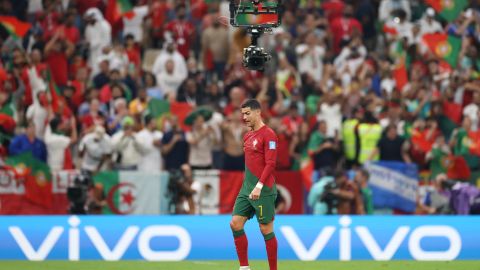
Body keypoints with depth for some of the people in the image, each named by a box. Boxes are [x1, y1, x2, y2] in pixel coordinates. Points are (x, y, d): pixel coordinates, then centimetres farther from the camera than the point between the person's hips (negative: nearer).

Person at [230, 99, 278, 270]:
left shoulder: (268, 134, -10)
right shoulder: (247, 136, 15)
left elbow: (270, 163, -17)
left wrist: (259, 186, -24)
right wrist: (247, 185, 17)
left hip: (263, 190, -8)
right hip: (247, 189, 8)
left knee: (266, 229, -3)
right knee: (235, 223, -1)